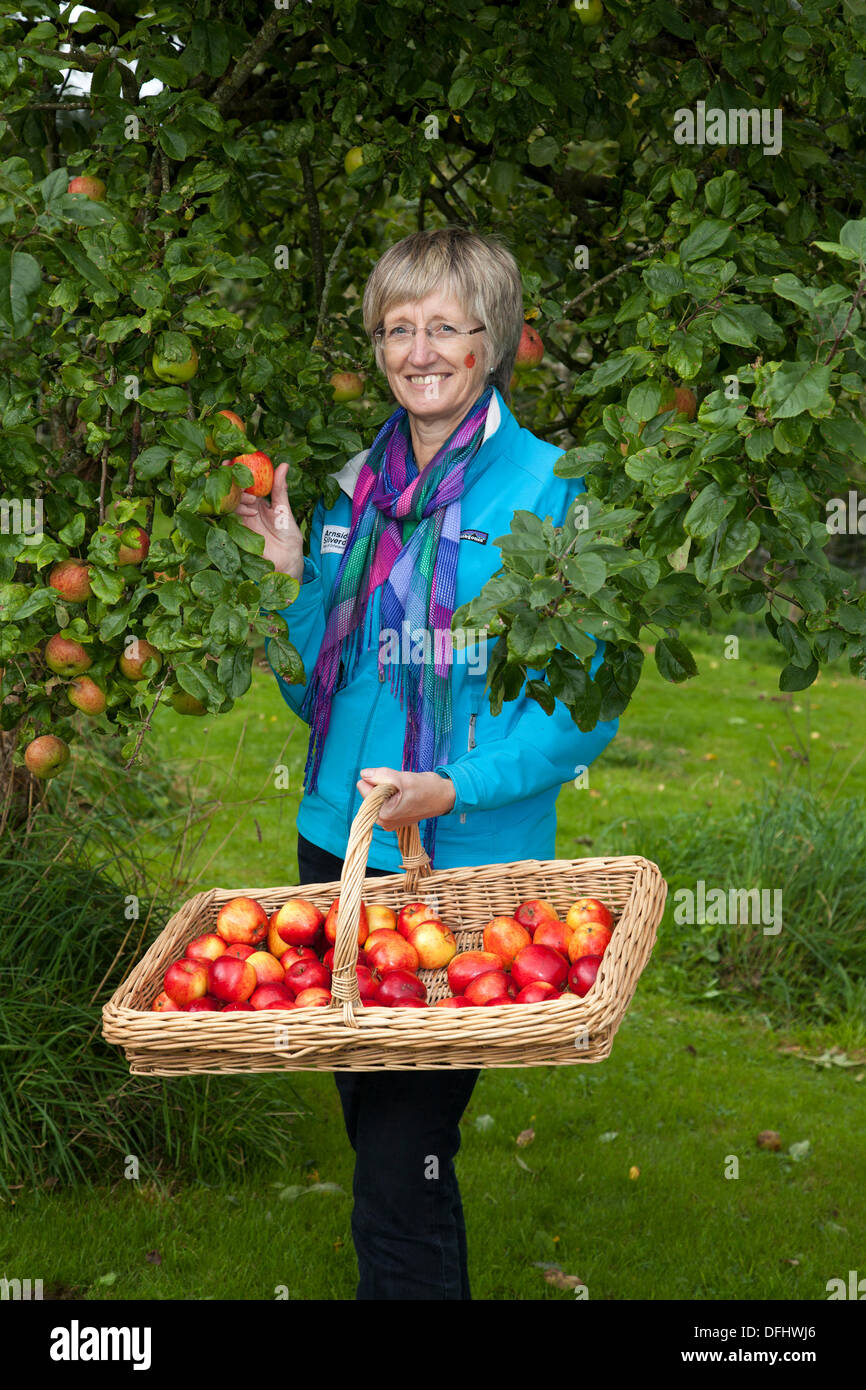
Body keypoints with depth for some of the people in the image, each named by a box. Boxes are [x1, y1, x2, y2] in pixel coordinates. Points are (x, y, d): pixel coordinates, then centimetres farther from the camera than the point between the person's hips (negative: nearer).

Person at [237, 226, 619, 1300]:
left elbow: (585, 699, -9)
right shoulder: (355, 485, 10)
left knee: (404, 1163, -8)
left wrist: (459, 787, -20)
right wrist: (294, 571, 0)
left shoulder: (547, 488, -7)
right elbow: (315, 689, 15)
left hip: (468, 862, -6)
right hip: (338, 844, 6)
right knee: (368, 1124, 16)